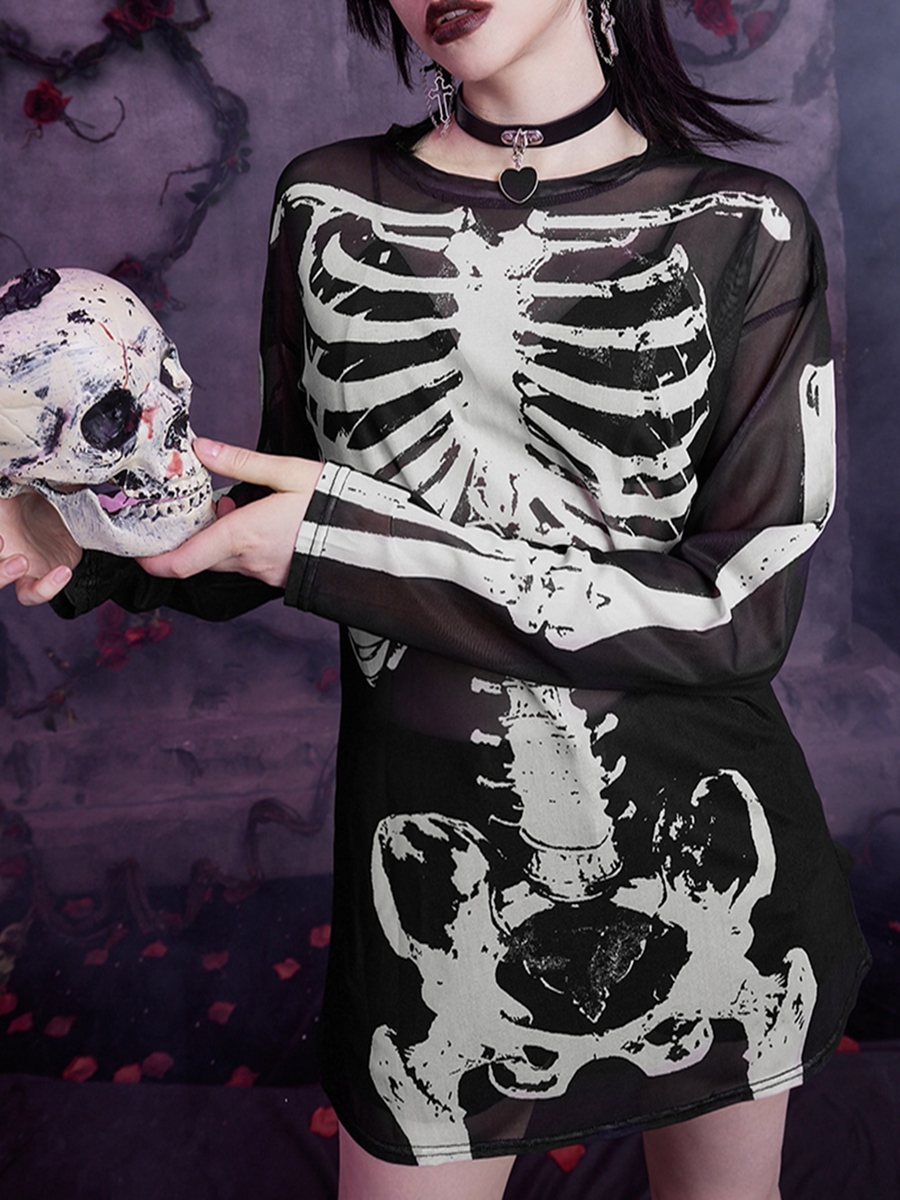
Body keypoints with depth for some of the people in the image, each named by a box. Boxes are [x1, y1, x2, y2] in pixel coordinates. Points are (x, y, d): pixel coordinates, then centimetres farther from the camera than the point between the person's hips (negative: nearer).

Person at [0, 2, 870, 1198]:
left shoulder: (744, 229, -7)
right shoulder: (327, 207, 1)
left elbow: (744, 609, -16)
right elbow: (284, 535, 8)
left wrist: (358, 539, -21)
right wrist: (96, 542, -13)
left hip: (710, 865, 0)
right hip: (436, 863, 1)